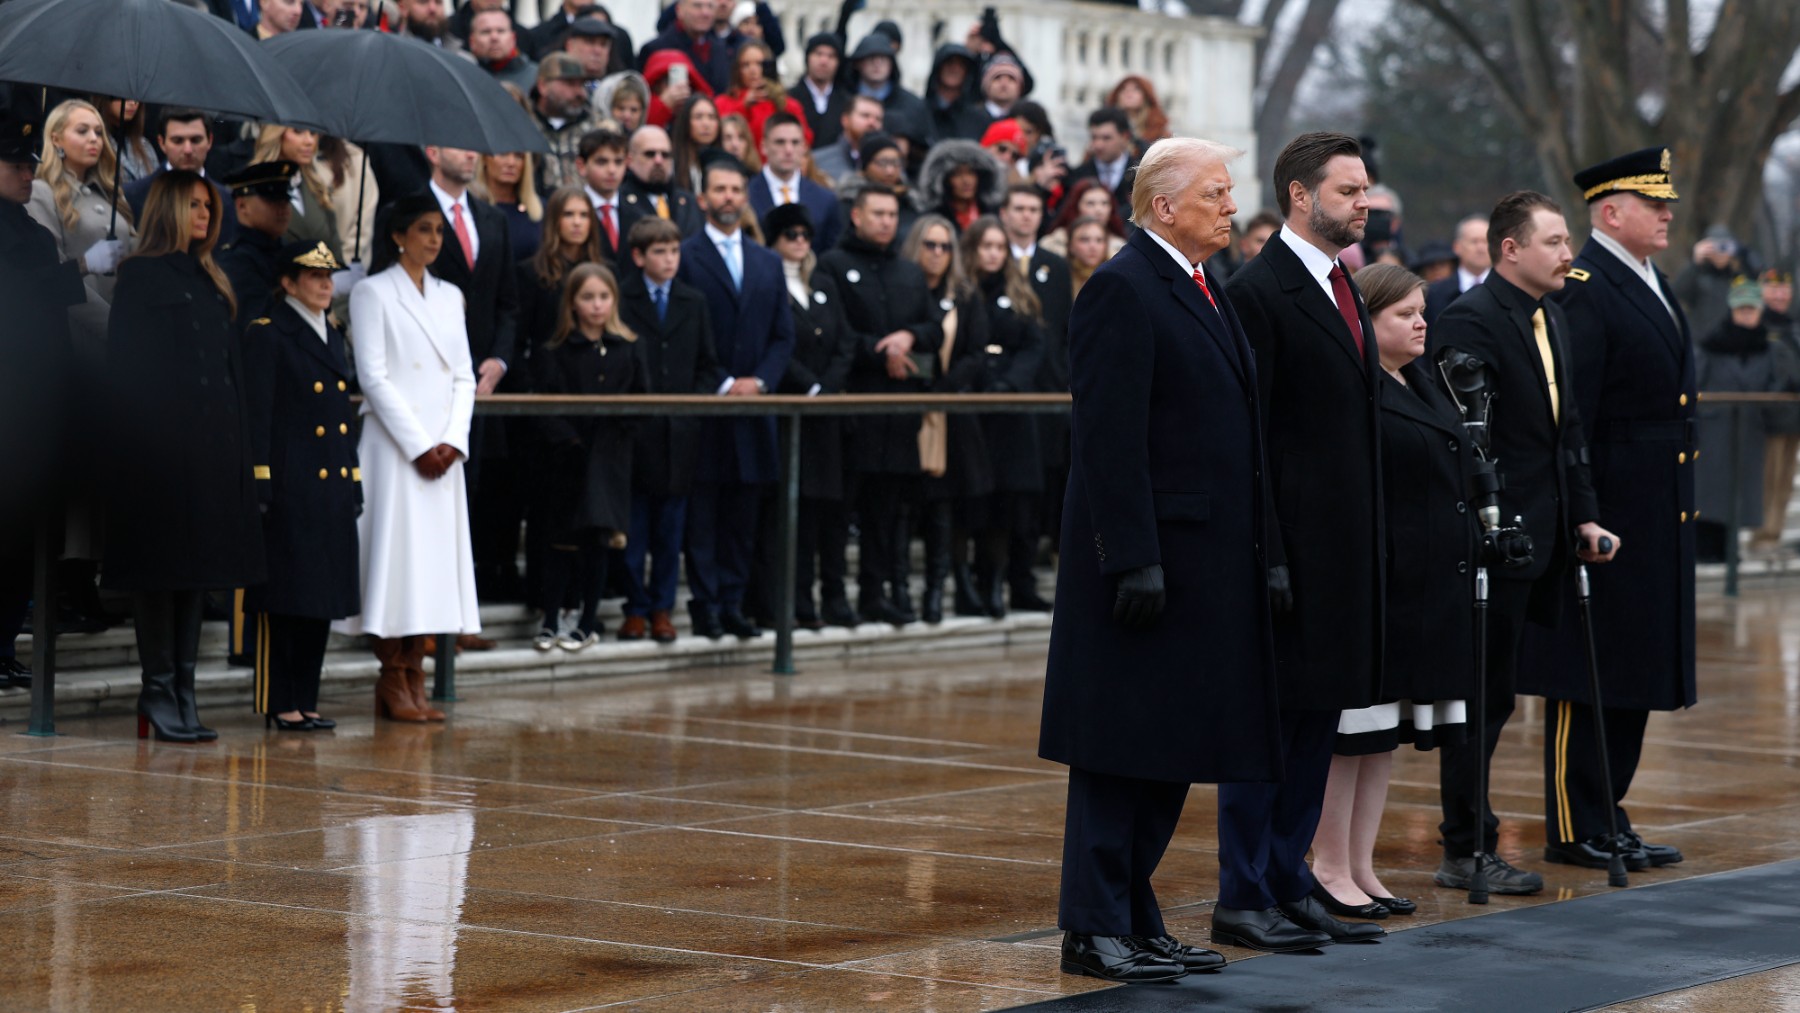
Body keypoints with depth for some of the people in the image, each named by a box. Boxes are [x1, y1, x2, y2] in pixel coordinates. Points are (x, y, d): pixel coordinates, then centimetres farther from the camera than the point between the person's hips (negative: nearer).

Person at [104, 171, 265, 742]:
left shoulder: (211, 283, 18)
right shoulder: (141, 276, -2)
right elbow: (125, 364, -7)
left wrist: (237, 446, 8)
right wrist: (136, 445, -15)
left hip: (212, 445, 7)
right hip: (160, 443, -7)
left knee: (200, 565, 6)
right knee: (163, 564, -6)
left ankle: (182, 694, 9)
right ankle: (160, 695, -3)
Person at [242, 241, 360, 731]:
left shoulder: (332, 334, 17)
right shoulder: (266, 335, -6)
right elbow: (256, 416, -10)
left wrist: (354, 483, 16)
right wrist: (261, 486, -16)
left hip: (332, 488, 8)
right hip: (290, 488, -8)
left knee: (323, 596, 9)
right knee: (285, 598, -3)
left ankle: (305, 700, 15)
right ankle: (279, 704, 2)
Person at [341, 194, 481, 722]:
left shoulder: (449, 296, 15)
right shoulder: (373, 292, -2)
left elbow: (464, 377, 12)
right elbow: (373, 377, -8)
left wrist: (453, 442, -3)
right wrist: (419, 446, -13)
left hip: (444, 450, 5)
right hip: (394, 444, -5)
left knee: (435, 556, 2)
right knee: (395, 554, -7)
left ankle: (414, 681, 5)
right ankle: (392, 684, -4)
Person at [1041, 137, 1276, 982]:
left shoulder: (1203, 291, 17)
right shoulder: (1123, 289, -12)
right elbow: (1110, 439, -18)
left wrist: (1261, 554, 16)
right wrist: (1133, 559, -23)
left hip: (1205, 561, 9)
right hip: (1151, 555, -9)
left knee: (1172, 751, 11)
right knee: (1122, 751, -4)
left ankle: (1136, 919, 18)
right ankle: (1093, 929, 2)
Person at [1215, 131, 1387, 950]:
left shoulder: (1343, 290, 16)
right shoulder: (1259, 291, -11)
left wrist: (1370, 540, 16)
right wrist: (1266, 557, -19)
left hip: (1345, 547, 9)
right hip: (1293, 546, -9)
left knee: (1320, 715, 12)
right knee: (1268, 718, -3)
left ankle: (1289, 884, 20)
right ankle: (1243, 899, 4)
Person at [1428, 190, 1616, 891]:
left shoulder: (1553, 320, 15)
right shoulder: (1469, 321, -14)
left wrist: (1584, 516, 11)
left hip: (1542, 539, 9)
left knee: (1498, 693, 13)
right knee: (1484, 694, -2)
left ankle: (1470, 837, 21)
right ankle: (1466, 852, 5)